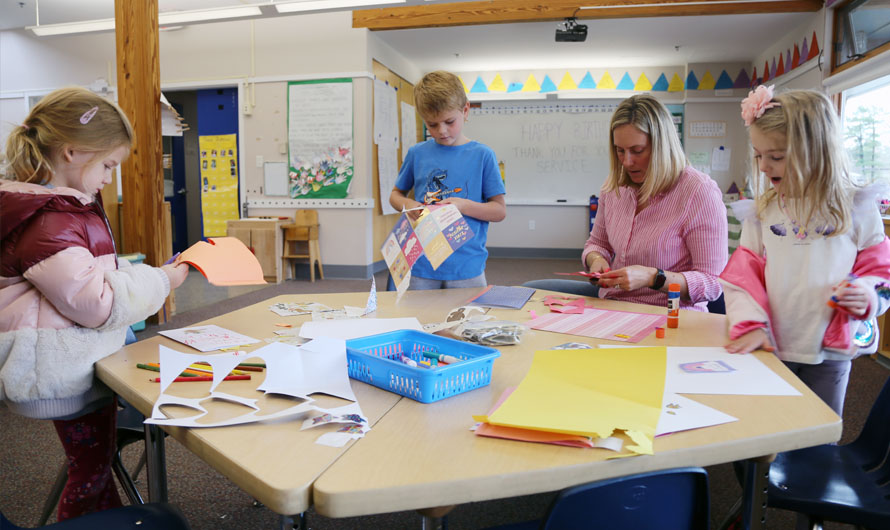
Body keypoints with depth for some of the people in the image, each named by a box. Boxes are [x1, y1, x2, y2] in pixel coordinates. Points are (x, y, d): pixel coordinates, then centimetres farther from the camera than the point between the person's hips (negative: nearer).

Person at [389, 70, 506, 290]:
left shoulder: (482, 155, -1)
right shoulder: (416, 154, 4)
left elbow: (500, 211, 1)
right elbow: (396, 194, 18)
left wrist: (464, 206, -16)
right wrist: (407, 205, -5)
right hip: (421, 266, 2)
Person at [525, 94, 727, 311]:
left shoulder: (700, 192, -15)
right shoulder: (615, 185, 5)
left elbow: (712, 282, -15)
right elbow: (597, 243, 18)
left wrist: (652, 277, -29)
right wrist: (596, 259, -6)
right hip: (609, 298, 7)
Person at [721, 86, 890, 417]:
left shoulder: (855, 209, -3)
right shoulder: (762, 211, 0)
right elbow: (743, 275, -1)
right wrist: (751, 325, -12)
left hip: (829, 353, -1)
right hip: (771, 349, 1)